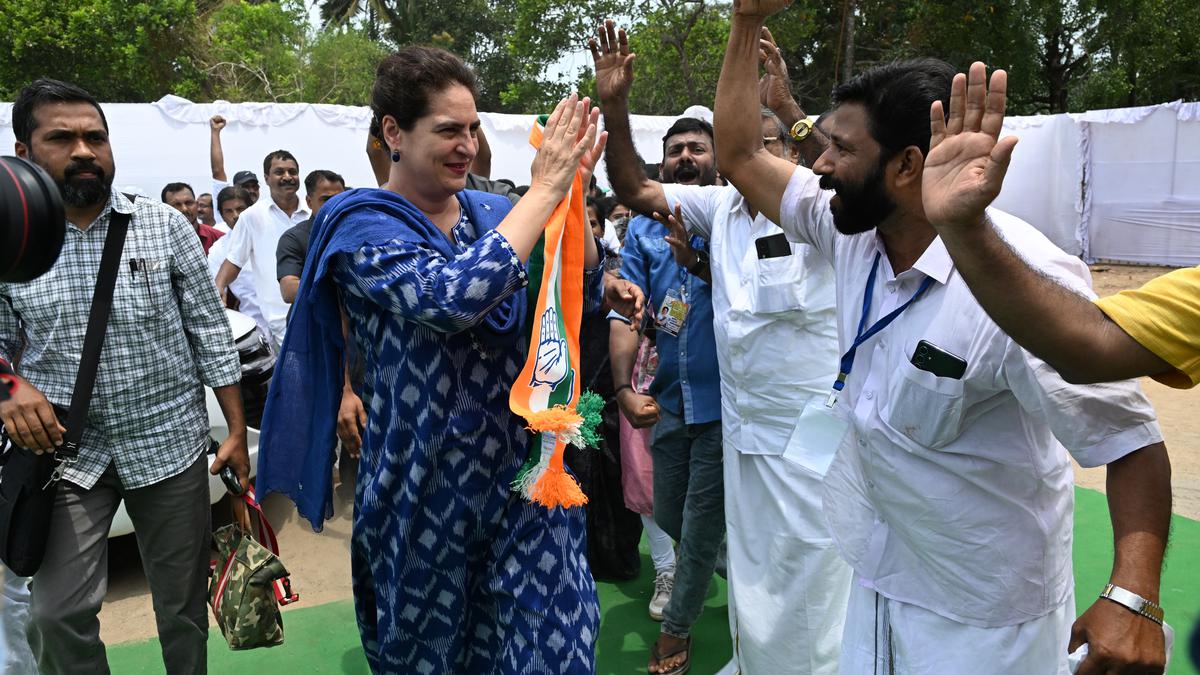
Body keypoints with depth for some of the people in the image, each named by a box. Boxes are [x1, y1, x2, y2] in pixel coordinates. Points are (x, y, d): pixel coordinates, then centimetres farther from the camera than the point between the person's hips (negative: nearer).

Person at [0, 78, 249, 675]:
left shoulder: (165, 226, -2)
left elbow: (210, 332, 0)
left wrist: (237, 431, -2)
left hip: (170, 442, 0)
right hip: (65, 449, 1)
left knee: (183, 604, 11)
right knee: (58, 615, 3)